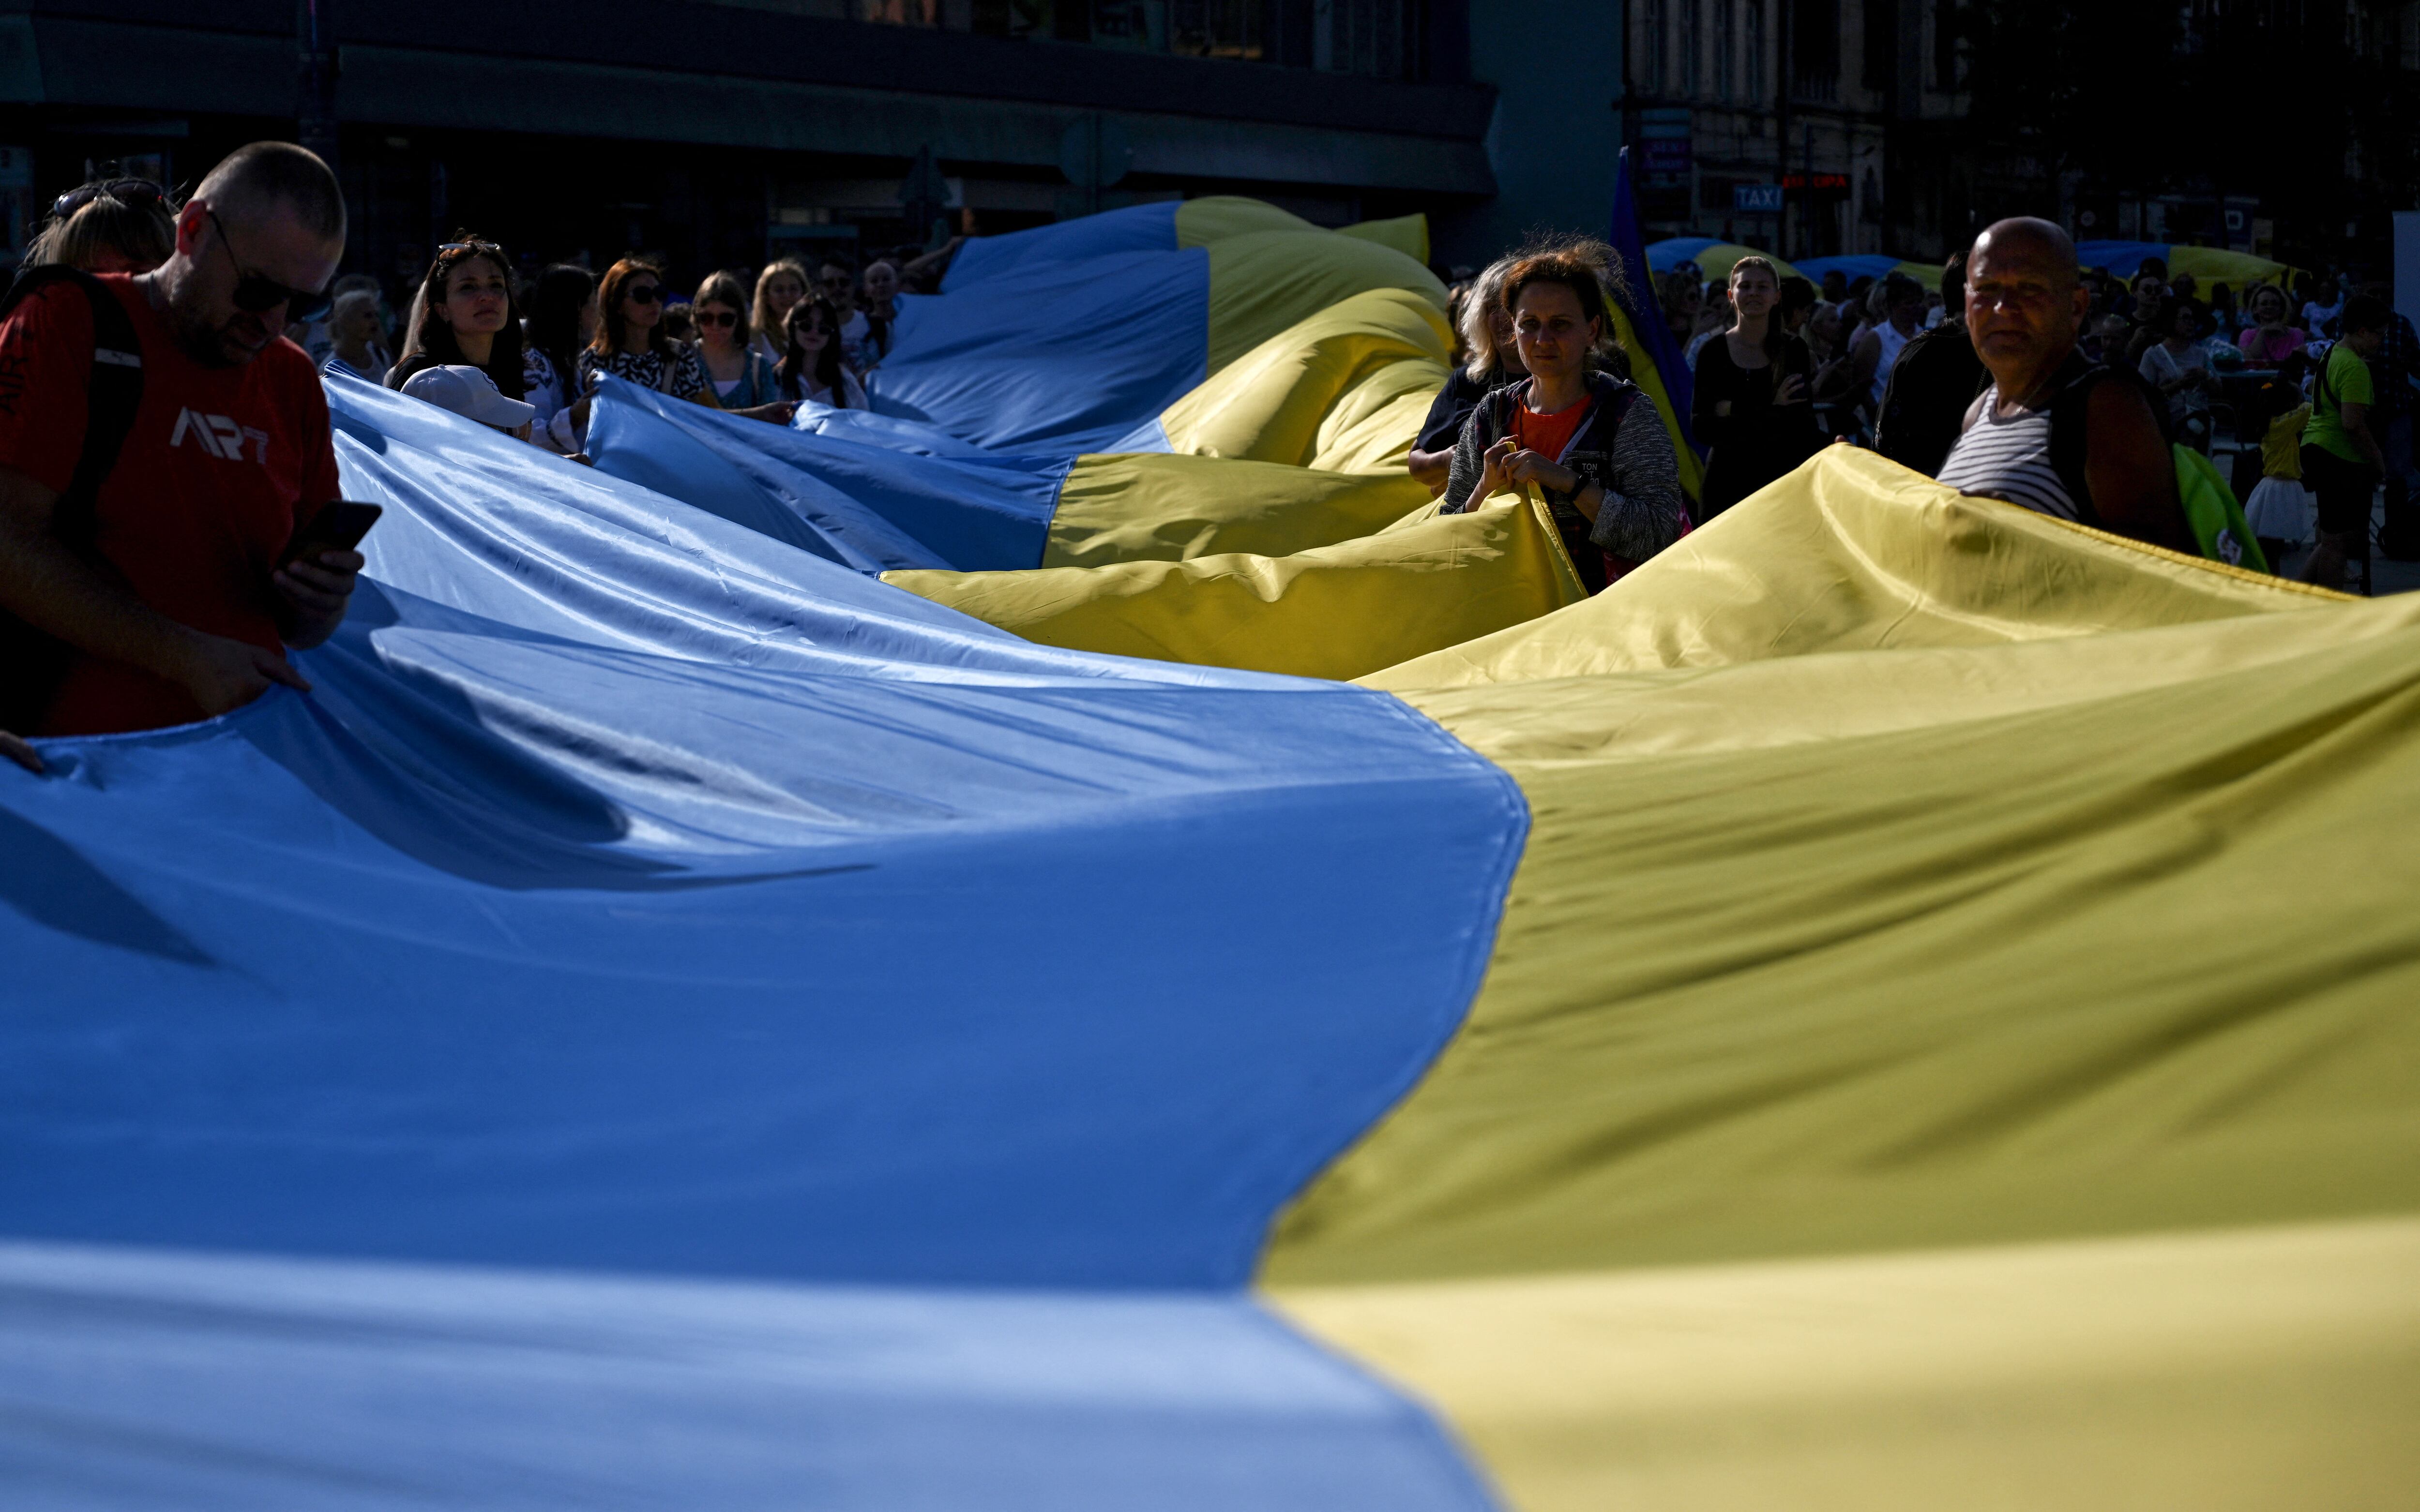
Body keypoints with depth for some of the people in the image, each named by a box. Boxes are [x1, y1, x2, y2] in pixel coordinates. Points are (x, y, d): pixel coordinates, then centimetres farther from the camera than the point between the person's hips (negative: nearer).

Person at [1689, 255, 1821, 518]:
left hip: (1781, 477, 0)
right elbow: (1700, 430, -6)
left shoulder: (1794, 350, 4)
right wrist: (1771, 412, -10)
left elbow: (1804, 424, -7)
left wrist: (1733, 413, -12)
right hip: (1727, 480, 0)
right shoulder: (1713, 353, 3)